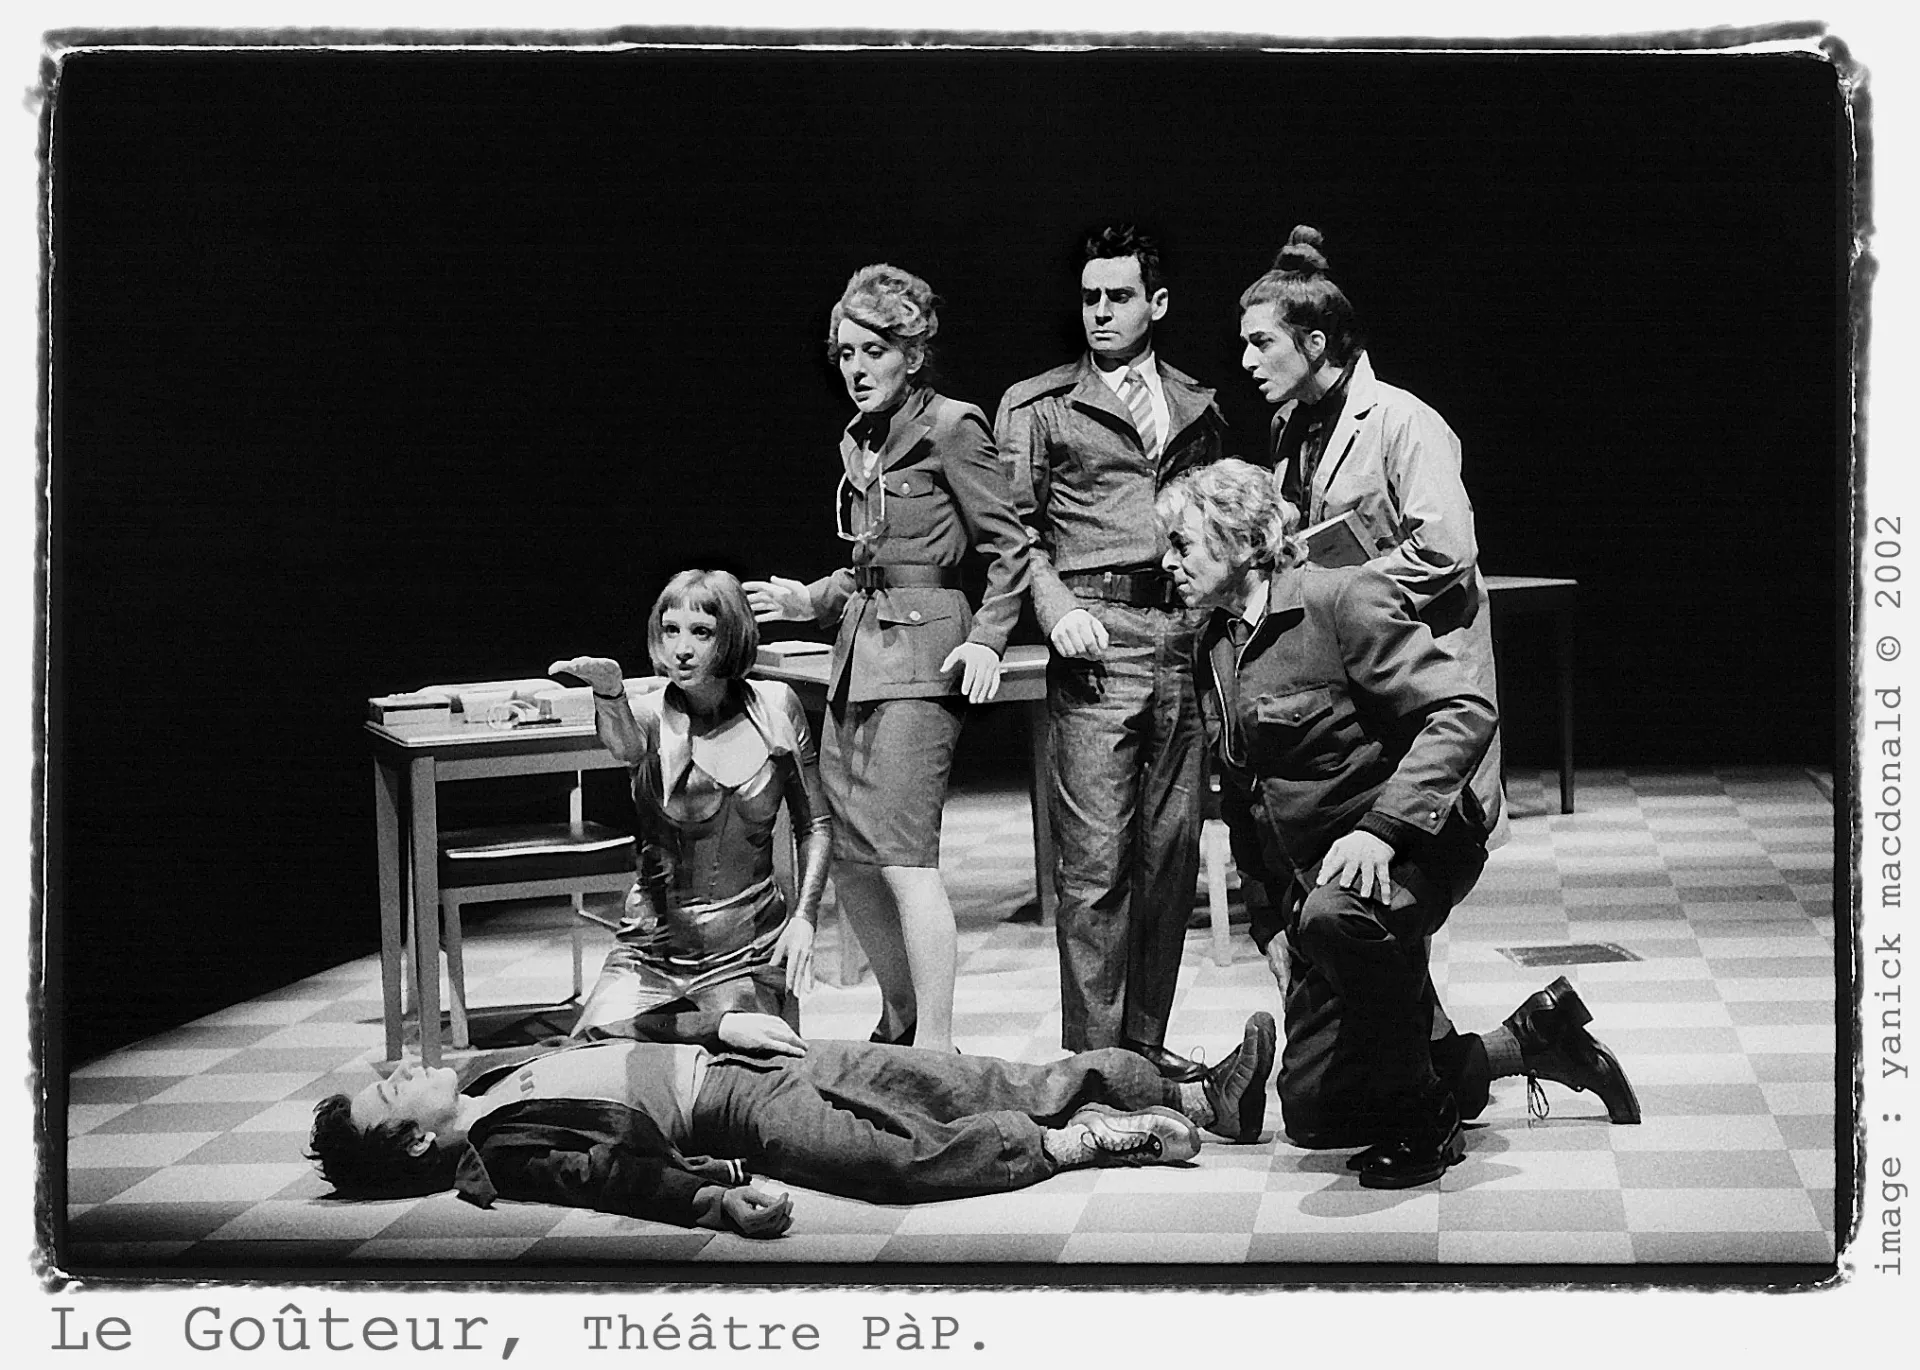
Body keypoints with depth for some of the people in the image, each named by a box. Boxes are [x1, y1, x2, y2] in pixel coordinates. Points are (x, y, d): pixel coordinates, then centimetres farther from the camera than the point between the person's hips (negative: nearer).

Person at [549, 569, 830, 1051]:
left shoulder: (775, 707, 0)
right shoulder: (650, 714, -7)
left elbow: (814, 824, 10)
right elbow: (626, 744, -34)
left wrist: (803, 916, -3)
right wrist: (609, 693, -56)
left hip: (752, 956, 1)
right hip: (654, 952, -1)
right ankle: (721, 1026, 4)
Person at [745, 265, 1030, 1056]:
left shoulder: (949, 429, -6)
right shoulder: (858, 443, 17)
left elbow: (1010, 546, -5)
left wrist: (988, 638, -13)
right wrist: (809, 602, 14)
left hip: (918, 661, -8)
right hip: (857, 658, 8)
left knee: (903, 853, -13)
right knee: (850, 858, 9)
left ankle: (934, 1046, -9)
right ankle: (901, 1020, 24)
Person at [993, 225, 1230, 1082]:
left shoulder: (1198, 410, 19)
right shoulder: (1037, 407, 8)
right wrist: (1057, 608, -12)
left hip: (1188, 635, 4)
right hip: (1099, 634, -4)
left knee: (1172, 852, 4)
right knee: (1094, 857, -8)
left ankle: (1144, 1041, 13)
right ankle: (1091, 1052, -4)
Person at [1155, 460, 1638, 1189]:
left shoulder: (1342, 600, -16)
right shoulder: (1213, 649, 8)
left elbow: (1465, 711, -25)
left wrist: (1383, 828, -34)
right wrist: (1267, 898, 16)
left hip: (1408, 847, -8)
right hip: (1308, 877, 8)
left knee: (1339, 915, -43)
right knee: (1312, 1111, 5)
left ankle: (1422, 1120, -20)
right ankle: (1530, 1042, 19)